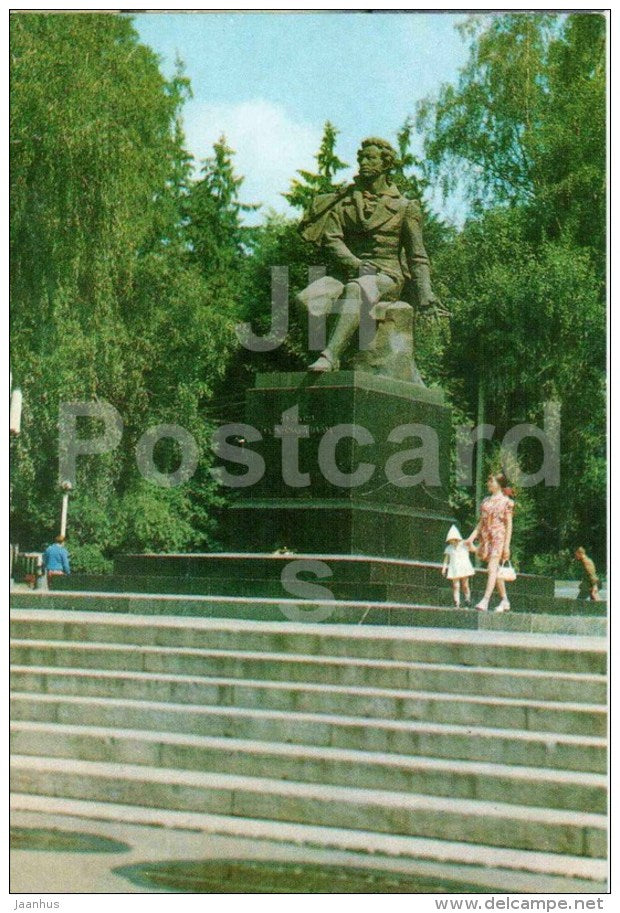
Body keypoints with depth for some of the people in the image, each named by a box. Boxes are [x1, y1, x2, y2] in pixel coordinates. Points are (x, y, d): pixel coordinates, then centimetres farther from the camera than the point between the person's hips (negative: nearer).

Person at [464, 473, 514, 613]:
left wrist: (507, 545, -10)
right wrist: (472, 537, 6)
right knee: (495, 571, 9)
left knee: (492, 568, -16)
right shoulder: (486, 501, 16)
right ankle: (505, 601, 17)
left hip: (499, 537, -7)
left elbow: (509, 525, -4)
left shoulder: (506, 501, -1)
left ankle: (485, 601, -25)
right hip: (486, 538, 7)